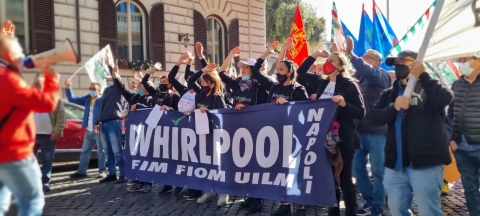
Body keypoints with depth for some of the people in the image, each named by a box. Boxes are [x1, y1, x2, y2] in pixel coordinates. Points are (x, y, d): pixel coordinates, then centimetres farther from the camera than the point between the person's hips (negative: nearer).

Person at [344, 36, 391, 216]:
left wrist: (350, 54, -35)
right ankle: (369, 200, 25)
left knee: (378, 170, 4)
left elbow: (368, 71, -25)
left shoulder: (382, 75, -6)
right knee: (358, 167, 10)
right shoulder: (360, 77, 16)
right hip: (360, 130, 6)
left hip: (377, 131, -6)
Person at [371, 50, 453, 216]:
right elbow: (375, 118, 0)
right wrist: (394, 107, -17)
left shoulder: (428, 87, 2)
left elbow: (445, 99, -21)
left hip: (425, 162, -5)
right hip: (396, 164, 5)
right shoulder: (389, 93, 15)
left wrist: (422, 75, -25)